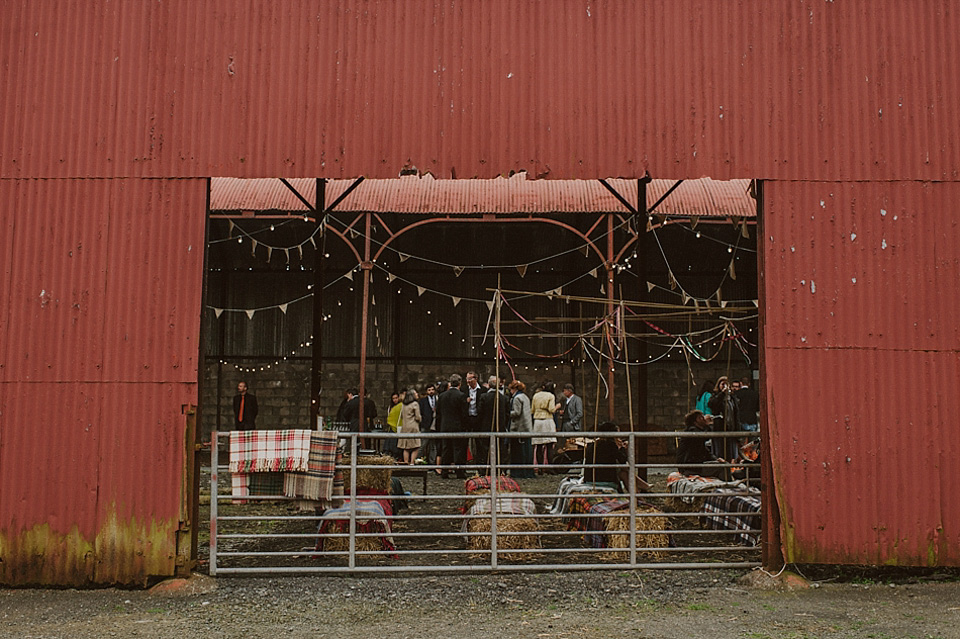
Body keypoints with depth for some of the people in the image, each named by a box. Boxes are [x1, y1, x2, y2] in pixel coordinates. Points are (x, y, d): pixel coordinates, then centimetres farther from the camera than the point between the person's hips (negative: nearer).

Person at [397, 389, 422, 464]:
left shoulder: (404, 405, 12)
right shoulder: (415, 404, -7)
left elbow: (401, 416, 18)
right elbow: (417, 417, -8)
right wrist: (420, 420, 12)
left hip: (404, 427, 7)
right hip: (413, 427, -7)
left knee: (406, 448, 8)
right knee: (415, 447, -3)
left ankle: (406, 462, 6)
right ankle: (412, 462, -10)